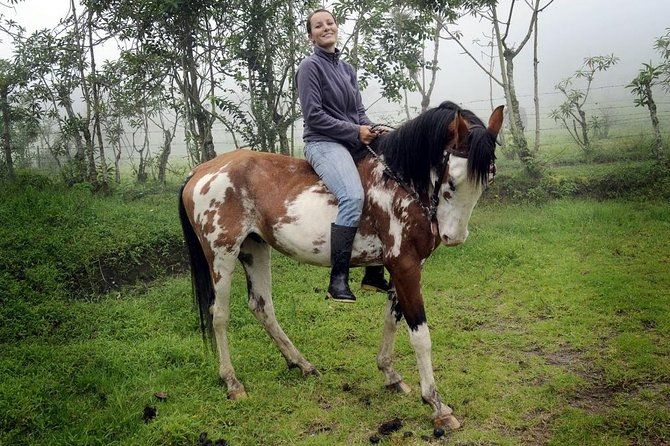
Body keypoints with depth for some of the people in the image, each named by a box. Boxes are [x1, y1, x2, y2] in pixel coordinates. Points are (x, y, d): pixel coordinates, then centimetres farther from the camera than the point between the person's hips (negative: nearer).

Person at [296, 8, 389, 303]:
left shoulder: (347, 68, 19)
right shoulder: (311, 66, -3)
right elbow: (313, 116, -11)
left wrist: (370, 129, -3)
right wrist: (355, 131, -13)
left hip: (354, 143, 8)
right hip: (324, 143, -8)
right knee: (353, 197, -32)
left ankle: (375, 274, 10)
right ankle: (338, 280, -27)